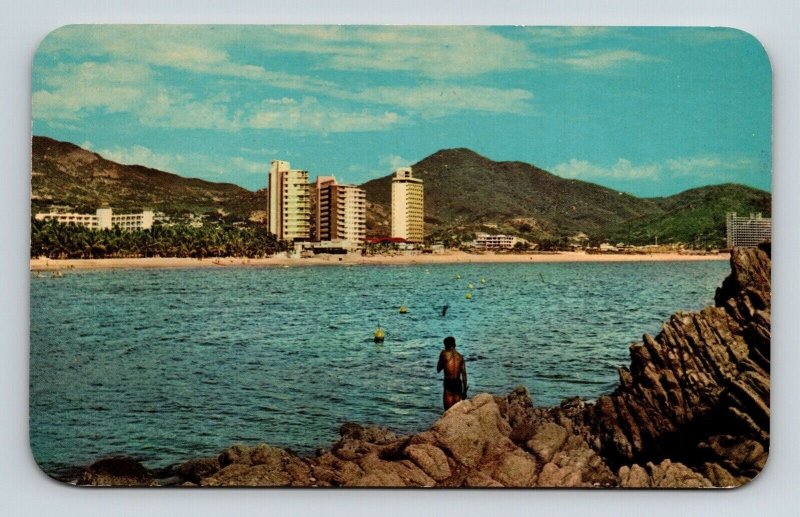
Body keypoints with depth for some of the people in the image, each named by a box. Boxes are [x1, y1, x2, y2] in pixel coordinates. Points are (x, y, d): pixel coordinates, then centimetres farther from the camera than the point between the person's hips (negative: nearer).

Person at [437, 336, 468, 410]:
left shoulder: (444, 354, -3)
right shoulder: (460, 356, 8)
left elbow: (438, 369, 7)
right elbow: (464, 374, 7)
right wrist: (464, 390, 13)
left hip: (448, 383, -4)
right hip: (458, 383, 4)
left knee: (448, 410, -1)